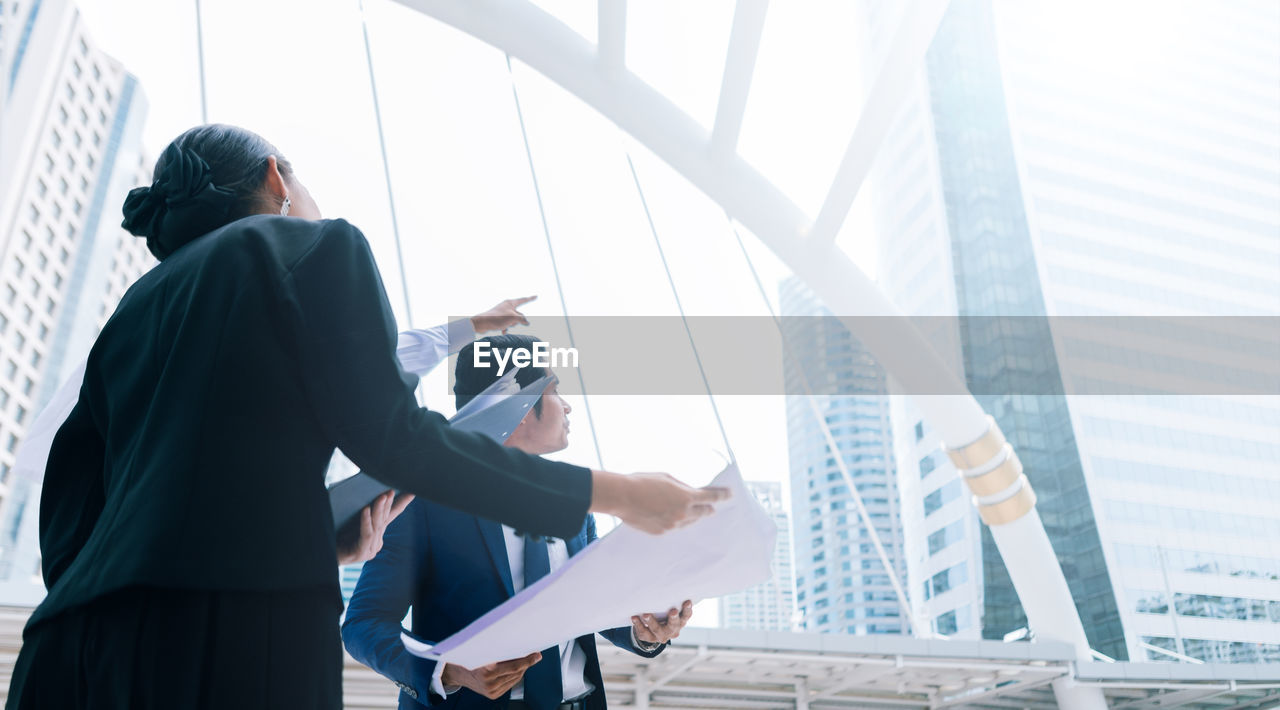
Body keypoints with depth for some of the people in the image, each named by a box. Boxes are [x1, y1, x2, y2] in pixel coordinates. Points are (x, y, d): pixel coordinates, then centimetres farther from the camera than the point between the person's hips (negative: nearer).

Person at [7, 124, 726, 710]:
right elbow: (396, 437, -6)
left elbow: (67, 523, 20)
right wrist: (616, 493, -1)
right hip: (240, 634, -7)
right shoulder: (317, 244, 6)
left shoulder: (134, 310, 24)